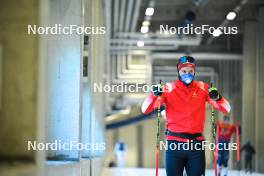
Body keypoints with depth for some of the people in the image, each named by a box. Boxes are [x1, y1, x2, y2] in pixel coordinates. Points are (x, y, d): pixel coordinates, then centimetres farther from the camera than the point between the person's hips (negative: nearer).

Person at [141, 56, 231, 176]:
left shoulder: (202, 88, 5)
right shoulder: (169, 88, 1)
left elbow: (226, 109, 3)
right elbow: (145, 110, -4)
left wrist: (217, 98, -18)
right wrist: (154, 95, -24)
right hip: (174, 144, -1)